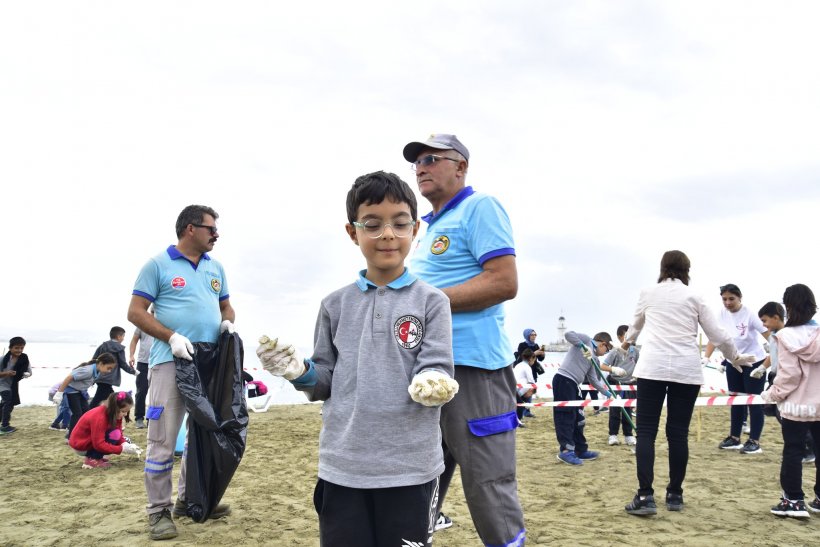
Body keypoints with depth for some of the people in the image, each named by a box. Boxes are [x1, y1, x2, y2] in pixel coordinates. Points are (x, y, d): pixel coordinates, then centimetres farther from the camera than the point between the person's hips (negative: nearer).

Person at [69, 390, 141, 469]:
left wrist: (125, 444, -24)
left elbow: (119, 436, -2)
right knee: (114, 435, -28)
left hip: (94, 442, 9)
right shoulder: (99, 417, -31)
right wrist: (122, 449, -34)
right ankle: (92, 460, -16)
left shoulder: (115, 415, -6)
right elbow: (99, 444, -31)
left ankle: (95, 456, 8)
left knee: (126, 441, -2)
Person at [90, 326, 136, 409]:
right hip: (108, 379, -7)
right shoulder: (119, 348, -4)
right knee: (96, 402, -11)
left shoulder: (102, 346, 13)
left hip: (99, 377, 8)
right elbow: (123, 364, -2)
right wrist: (133, 371, 13)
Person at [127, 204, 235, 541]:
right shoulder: (158, 265, -2)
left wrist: (228, 322, -1)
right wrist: (172, 337, -17)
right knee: (163, 440, -4)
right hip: (171, 362, -6)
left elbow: (226, 306, 24)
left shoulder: (216, 268, 16)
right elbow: (135, 312, -5)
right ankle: (159, 510, 7)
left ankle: (189, 499, 26)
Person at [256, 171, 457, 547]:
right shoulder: (335, 305, 8)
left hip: (410, 467, -2)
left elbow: (436, 368, -7)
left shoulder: (431, 301, 0)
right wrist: (300, 372, -10)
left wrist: (434, 385, -29)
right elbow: (326, 381, 11)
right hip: (341, 467, 3)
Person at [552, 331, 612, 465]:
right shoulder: (586, 340, 1)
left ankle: (581, 450, 22)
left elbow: (593, 380, 21)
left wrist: (607, 393, 19)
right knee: (566, 416, -12)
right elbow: (568, 334, -14)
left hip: (574, 384, 10)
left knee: (578, 419, 13)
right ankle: (566, 450, -13)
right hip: (563, 380, -10)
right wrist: (582, 346, -19)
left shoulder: (594, 359, 22)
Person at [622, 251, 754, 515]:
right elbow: (718, 335, 12)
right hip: (687, 370, 1)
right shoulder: (693, 297, 9)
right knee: (678, 433, 8)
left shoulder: (648, 293, 11)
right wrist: (735, 358, 32)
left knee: (646, 431, 0)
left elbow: (636, 325, 30)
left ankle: (645, 496, -8)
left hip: (652, 367, -1)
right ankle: (675, 495, 16)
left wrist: (627, 341, 53)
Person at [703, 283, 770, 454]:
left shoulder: (749, 314, -19)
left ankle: (754, 442, 5)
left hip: (754, 362, -5)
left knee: (754, 401, -1)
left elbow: (769, 335, -20)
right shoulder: (722, 314, -5)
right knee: (736, 401, 12)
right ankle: (734, 438, 20)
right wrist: (705, 358, -15)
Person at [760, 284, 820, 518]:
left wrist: (773, 394, 1)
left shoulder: (787, 335, -13)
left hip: (796, 405, -4)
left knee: (793, 452, 4)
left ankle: (794, 500, 6)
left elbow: (788, 374, -12)